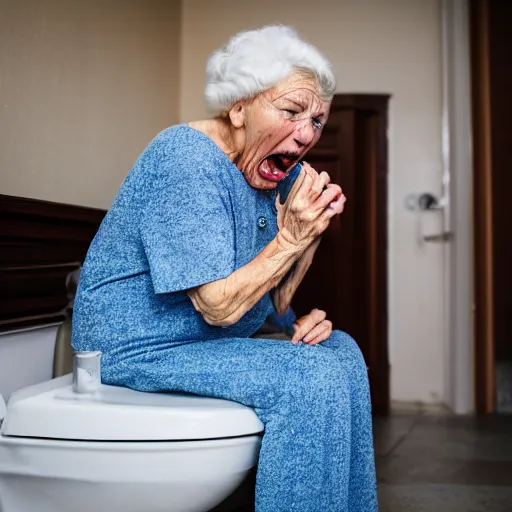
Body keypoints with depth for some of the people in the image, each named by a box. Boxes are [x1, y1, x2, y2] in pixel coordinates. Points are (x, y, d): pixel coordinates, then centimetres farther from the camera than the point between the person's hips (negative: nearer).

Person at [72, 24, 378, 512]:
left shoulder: (264, 174, 6)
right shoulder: (187, 159, -22)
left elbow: (273, 302, 7)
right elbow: (219, 307, -25)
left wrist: (313, 231, -8)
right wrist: (291, 238, -22)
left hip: (211, 342, 10)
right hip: (137, 348, -9)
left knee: (341, 349, 4)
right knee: (313, 378, -23)